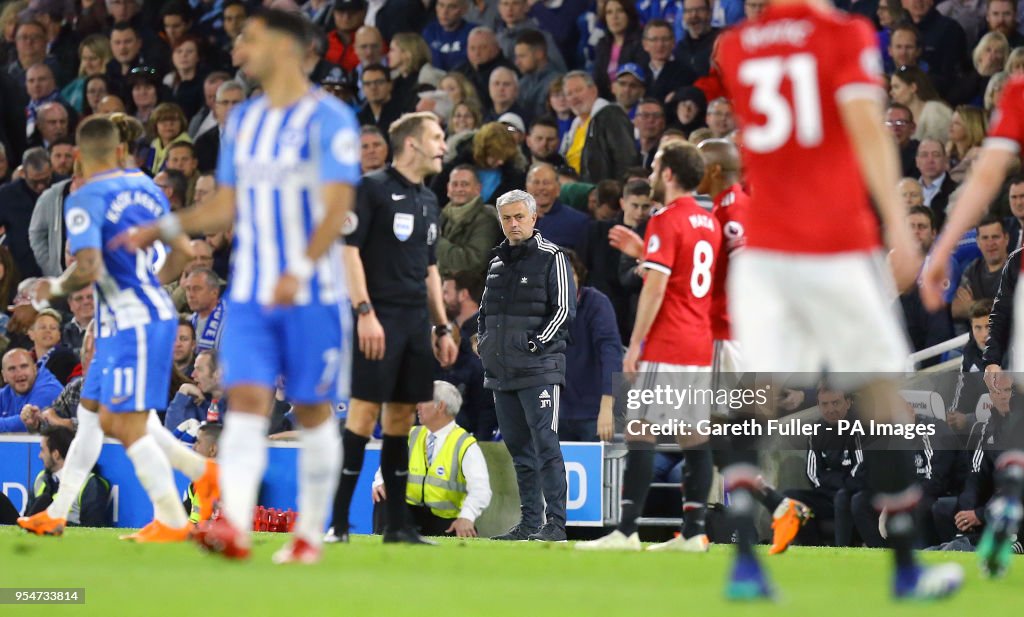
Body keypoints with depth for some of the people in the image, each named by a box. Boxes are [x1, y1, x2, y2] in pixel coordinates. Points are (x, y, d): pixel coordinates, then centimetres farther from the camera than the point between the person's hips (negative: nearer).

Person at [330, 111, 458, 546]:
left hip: (417, 324, 7)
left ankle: (397, 525, 10)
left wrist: (442, 327, 20)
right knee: (364, 412, -11)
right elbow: (348, 249, -11)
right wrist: (364, 311, -18)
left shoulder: (428, 200, 18)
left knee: (401, 416, 8)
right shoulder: (373, 188, -5)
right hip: (380, 319, -7)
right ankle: (336, 521, -10)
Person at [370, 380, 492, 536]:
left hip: (446, 521, -3)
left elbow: (480, 490, -20)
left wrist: (466, 517, -39)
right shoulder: (412, 437, 9)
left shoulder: (465, 445, -9)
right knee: (384, 495, -23)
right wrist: (380, 483, -16)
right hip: (412, 511, 3)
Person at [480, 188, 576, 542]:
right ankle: (529, 523, 12)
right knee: (519, 449, 9)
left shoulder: (552, 258, -1)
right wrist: (483, 339, 13)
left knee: (545, 444, -12)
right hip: (500, 371, 7)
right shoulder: (497, 262, 18)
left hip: (539, 368, -7)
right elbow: (486, 309, 30)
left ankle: (555, 522, -14)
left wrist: (537, 343, -13)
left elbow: (565, 310, -6)